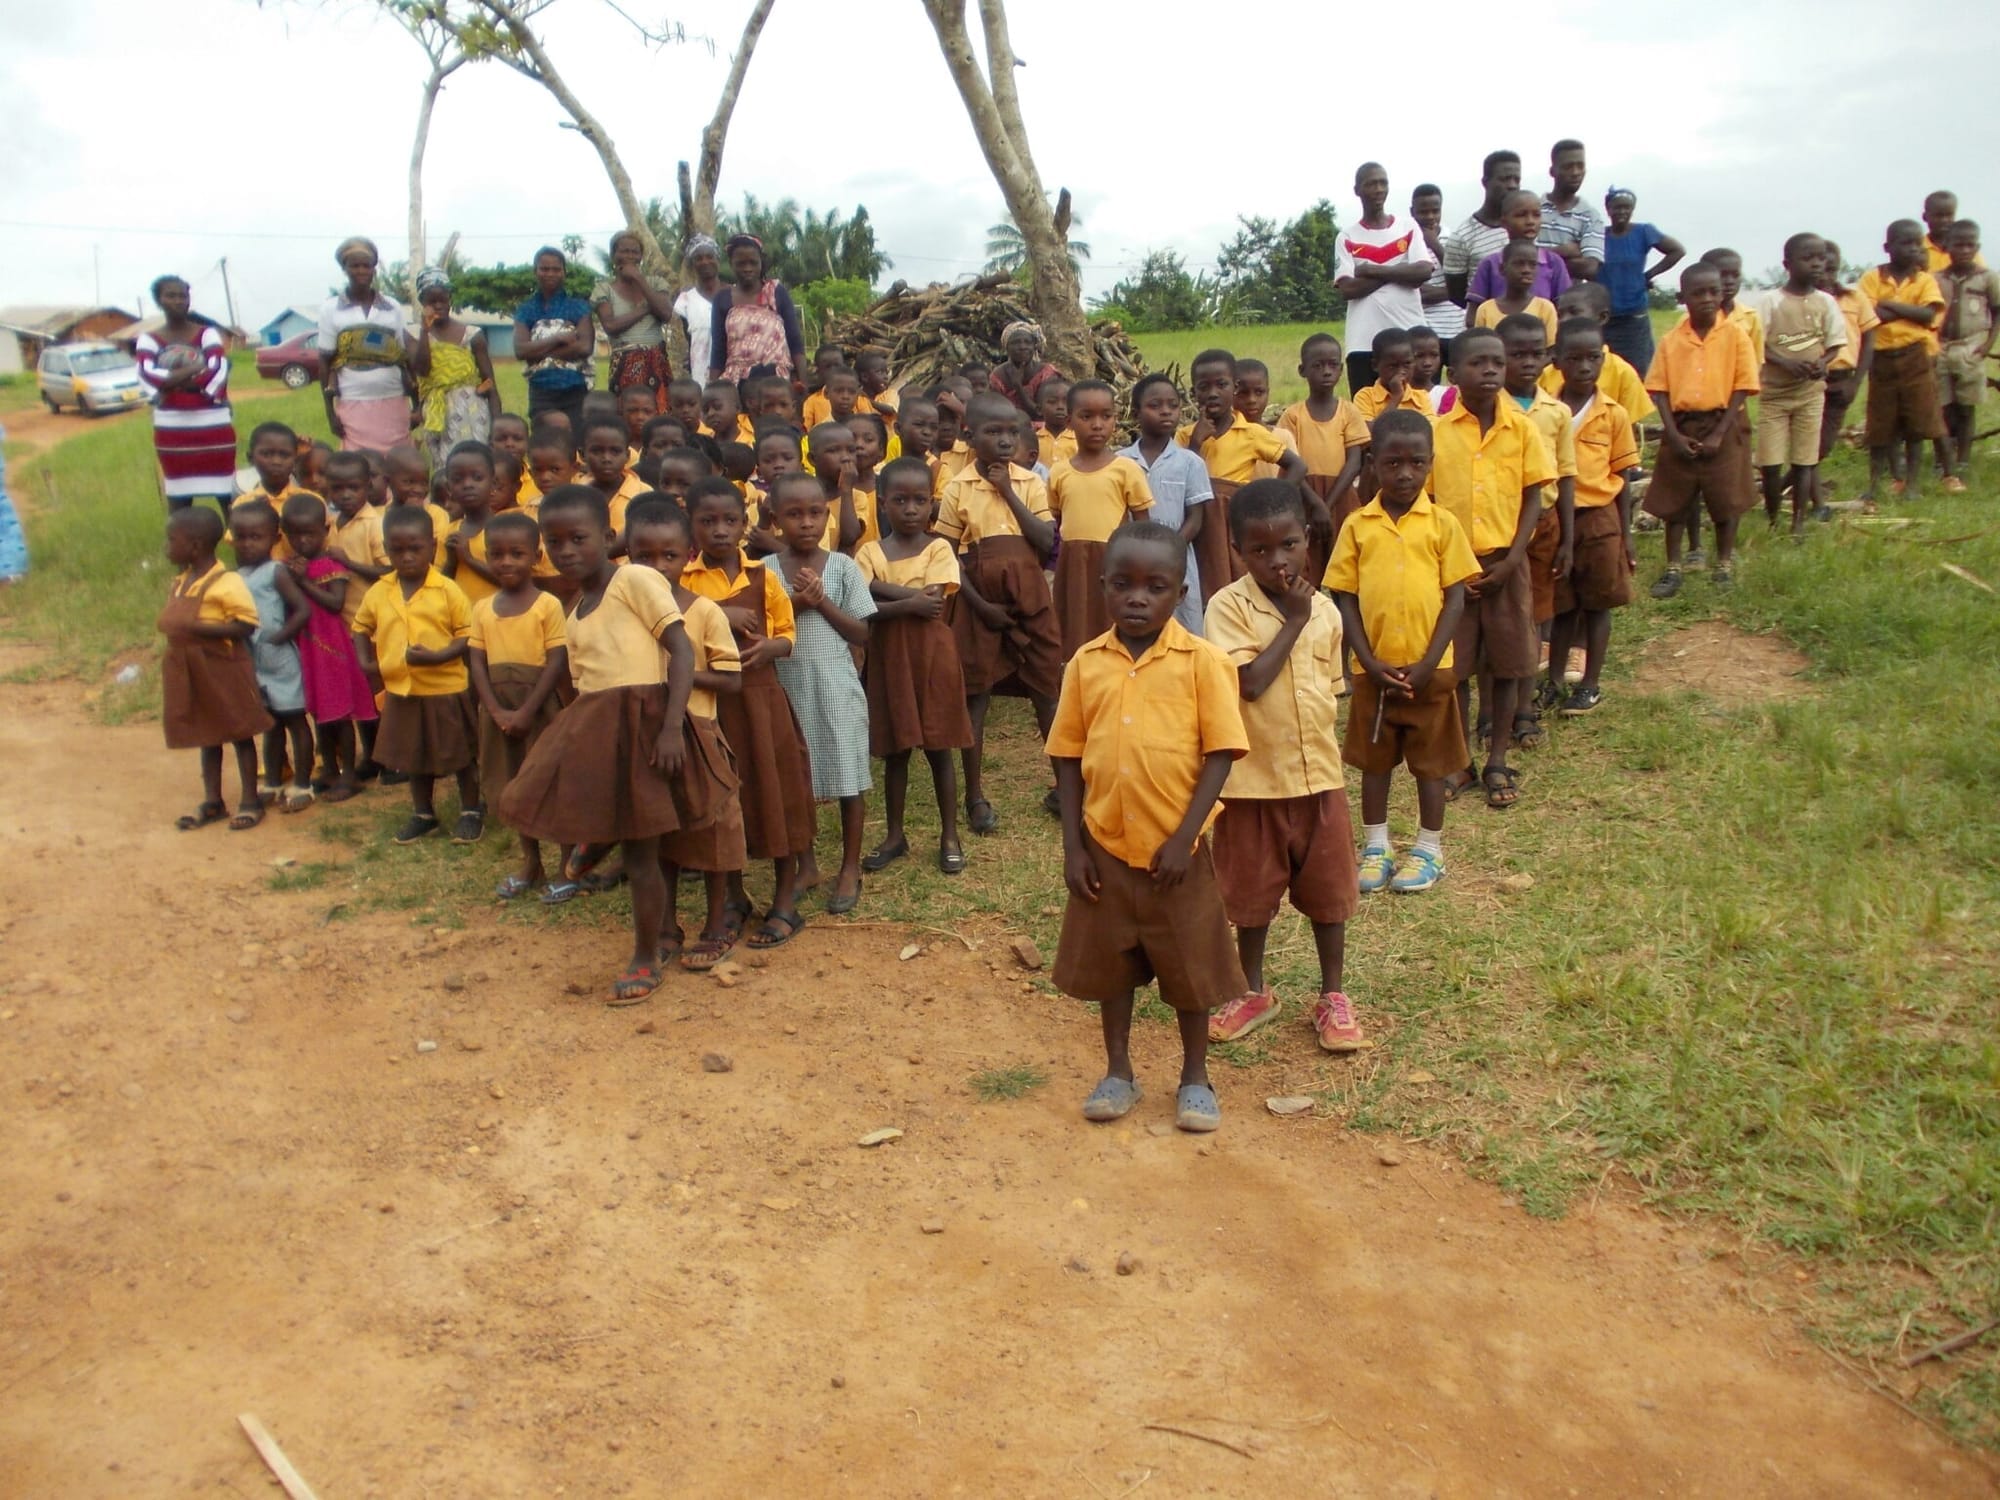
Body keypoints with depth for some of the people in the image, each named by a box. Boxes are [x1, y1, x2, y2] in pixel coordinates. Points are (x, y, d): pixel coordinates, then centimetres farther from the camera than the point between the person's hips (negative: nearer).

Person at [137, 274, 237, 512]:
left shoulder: (207, 333, 2)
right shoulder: (148, 340, 4)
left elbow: (218, 370, -14)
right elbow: (148, 376, -13)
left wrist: (172, 381, -15)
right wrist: (193, 369, -19)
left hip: (213, 423, -1)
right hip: (171, 427, 1)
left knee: (226, 492, 2)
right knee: (177, 494, 9)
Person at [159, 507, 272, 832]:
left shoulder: (226, 583, -20)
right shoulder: (180, 582, 6)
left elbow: (245, 625, -25)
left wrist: (198, 628, -28)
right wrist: (173, 629, 1)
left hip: (224, 671, -8)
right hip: (194, 672, 8)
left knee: (239, 735, 5)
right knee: (207, 736, 16)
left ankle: (250, 801, 16)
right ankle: (212, 802, 26)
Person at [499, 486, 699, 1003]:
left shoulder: (635, 580, -6)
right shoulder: (573, 617, 18)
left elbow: (681, 649, -13)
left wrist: (672, 725, -21)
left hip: (640, 722, -7)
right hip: (590, 729, 8)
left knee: (640, 853, 1)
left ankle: (646, 961, 15)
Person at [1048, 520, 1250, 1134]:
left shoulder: (1201, 660, -10)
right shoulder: (1086, 663, -1)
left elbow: (1220, 754, -10)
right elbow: (1068, 758, 3)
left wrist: (1183, 837, -15)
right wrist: (1073, 846, -2)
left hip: (1177, 848, -2)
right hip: (1106, 846, 3)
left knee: (1190, 965, 11)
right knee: (1109, 962, 15)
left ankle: (1195, 1078, 29)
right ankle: (1117, 1072, 32)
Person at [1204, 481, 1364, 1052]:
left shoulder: (1325, 610, 1)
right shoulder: (1229, 606, -13)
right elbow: (1249, 682, -25)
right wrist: (1292, 621, -19)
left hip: (1319, 775, 3)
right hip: (1253, 779, -3)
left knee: (1328, 891, 12)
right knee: (1253, 893, 13)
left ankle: (1333, 996, 29)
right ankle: (1253, 991, 33)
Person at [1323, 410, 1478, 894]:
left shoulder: (1442, 523, -4)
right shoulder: (1358, 526, -2)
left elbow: (1455, 598, -4)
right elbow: (1345, 599, -1)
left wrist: (1426, 664, -12)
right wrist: (1370, 663, -9)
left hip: (1429, 668, -1)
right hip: (1374, 669, 1)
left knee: (1430, 760, 10)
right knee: (1374, 759, 12)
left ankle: (1429, 849, 24)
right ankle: (1376, 847, 25)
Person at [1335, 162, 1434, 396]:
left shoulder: (1409, 228, 9)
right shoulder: (1348, 237, 6)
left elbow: (1423, 272, -6)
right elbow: (1348, 288, -7)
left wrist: (1372, 270, -7)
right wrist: (1398, 271, -6)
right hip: (1364, 342, -1)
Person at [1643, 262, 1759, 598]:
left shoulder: (1735, 335, -3)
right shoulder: (1671, 340, 1)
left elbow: (1742, 389, -5)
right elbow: (1659, 390, 0)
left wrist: (1718, 434, -12)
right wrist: (1674, 435, -11)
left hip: (1722, 426, -1)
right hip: (1681, 427, 2)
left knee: (1725, 501, 4)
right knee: (1674, 501, 5)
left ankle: (1723, 567, 19)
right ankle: (1673, 569, 15)